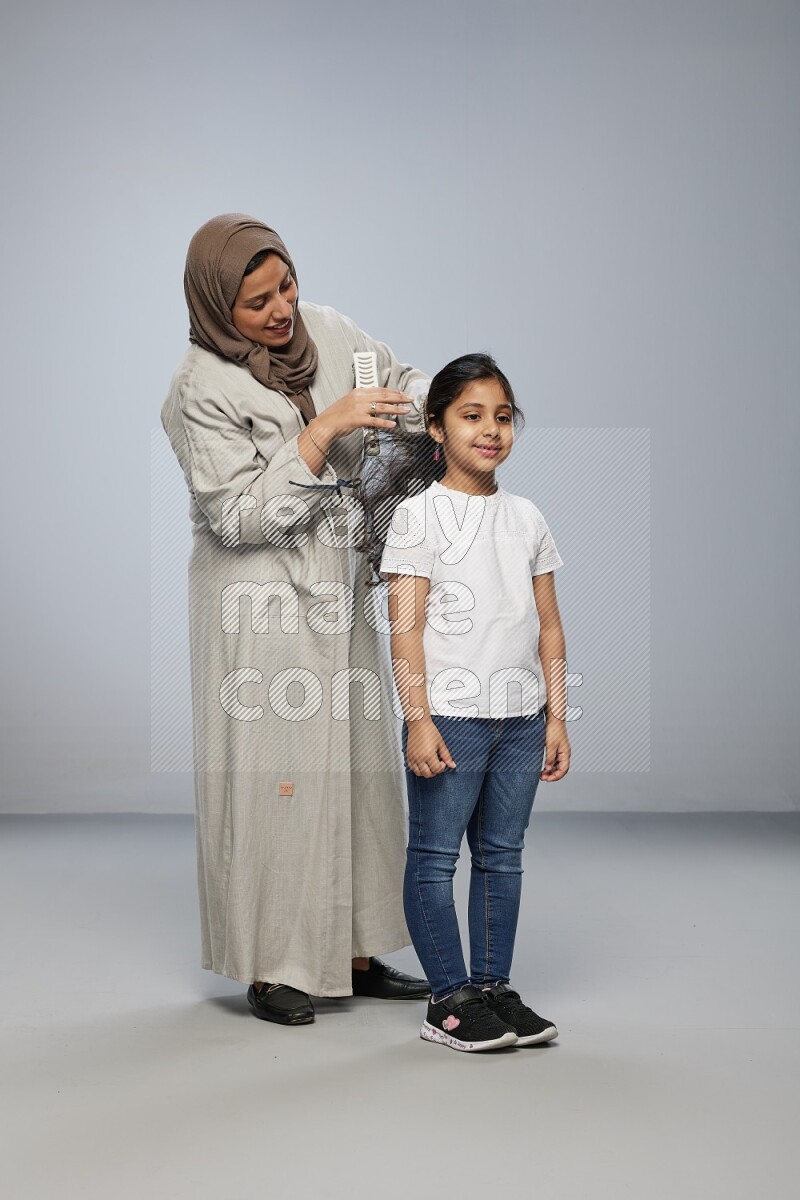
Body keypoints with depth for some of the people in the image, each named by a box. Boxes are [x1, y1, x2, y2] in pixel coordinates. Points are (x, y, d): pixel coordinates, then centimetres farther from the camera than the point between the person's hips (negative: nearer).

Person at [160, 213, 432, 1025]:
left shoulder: (325, 329, 2)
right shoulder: (202, 387, -16)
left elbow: (401, 381, 15)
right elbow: (241, 515, -20)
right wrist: (323, 429, -24)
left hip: (339, 589, 7)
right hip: (263, 602, -7)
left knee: (360, 767, 10)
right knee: (273, 773, -2)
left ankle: (354, 952, 23)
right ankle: (270, 968, 12)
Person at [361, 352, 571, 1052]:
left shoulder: (526, 517, 12)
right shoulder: (417, 515, -3)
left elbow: (549, 626, 13)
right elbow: (406, 626, -8)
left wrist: (556, 716, 8)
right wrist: (418, 719, -15)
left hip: (520, 717, 5)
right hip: (450, 715, -5)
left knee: (502, 855, 11)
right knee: (435, 857, 1)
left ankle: (495, 987, 21)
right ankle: (450, 1000, 10)